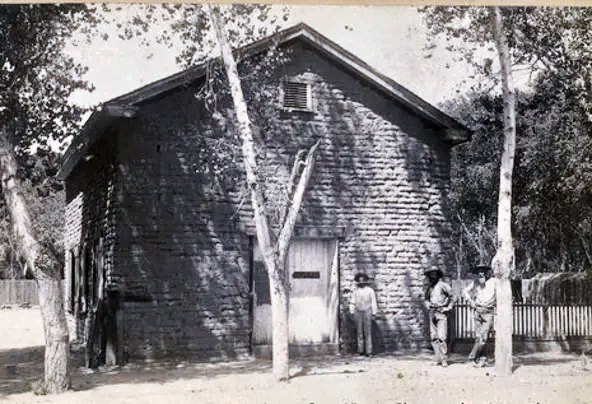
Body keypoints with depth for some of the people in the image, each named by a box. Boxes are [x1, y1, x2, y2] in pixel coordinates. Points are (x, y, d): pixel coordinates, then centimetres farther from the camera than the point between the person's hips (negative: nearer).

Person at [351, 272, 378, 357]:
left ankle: (369, 351, -6)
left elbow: (373, 302, 1)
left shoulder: (370, 290, 1)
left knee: (367, 332, -6)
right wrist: (353, 313, 2)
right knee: (359, 332, 2)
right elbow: (353, 302, 10)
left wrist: (373, 313, -4)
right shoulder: (356, 291, 9)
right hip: (358, 312, 3)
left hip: (367, 311, -3)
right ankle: (360, 350, 6)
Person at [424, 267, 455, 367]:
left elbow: (453, 297, -3)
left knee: (441, 337, -12)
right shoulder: (430, 288, 15)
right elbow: (426, 299, 25)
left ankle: (444, 360, -6)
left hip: (441, 313, -7)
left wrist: (448, 308, -6)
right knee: (434, 338, 5)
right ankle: (439, 359, 11)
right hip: (432, 313, 7)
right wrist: (428, 305, 6)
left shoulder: (443, 285, -4)